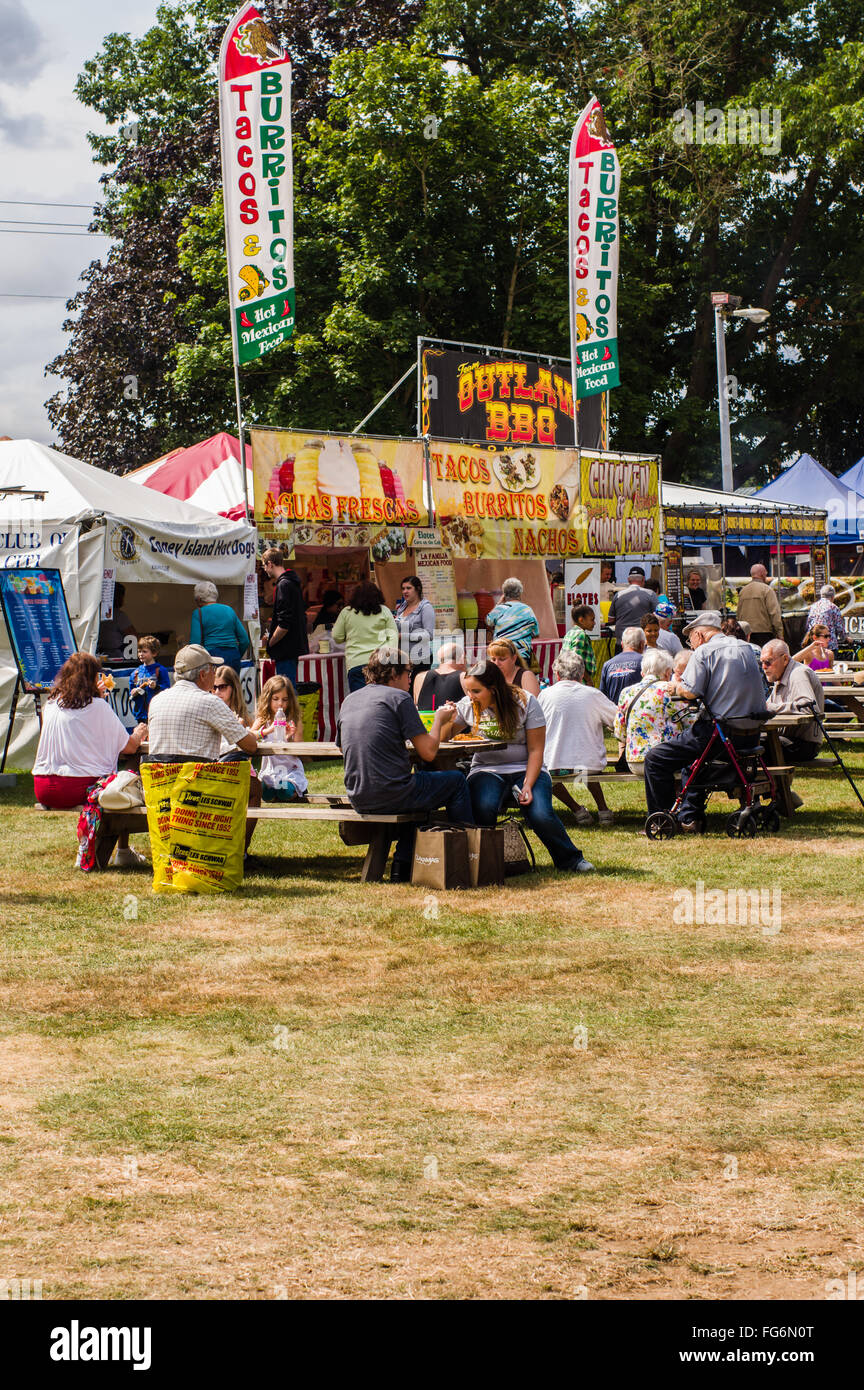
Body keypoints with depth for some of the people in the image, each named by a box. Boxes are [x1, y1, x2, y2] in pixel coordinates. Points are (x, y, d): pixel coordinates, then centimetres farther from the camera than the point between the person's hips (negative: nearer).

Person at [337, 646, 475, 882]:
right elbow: (428, 752, -10)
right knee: (457, 781, 14)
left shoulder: (349, 701, 13)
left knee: (418, 783, 35)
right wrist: (439, 720, 9)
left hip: (358, 799, 7)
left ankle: (402, 867, 26)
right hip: (391, 795, -7)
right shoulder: (398, 698, -7)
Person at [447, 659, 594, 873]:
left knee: (541, 816, -27)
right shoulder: (467, 706, 2)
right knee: (483, 809, -33)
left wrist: (528, 785, -17)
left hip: (525, 769, -1)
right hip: (487, 771, 1)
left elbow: (535, 750, -5)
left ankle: (569, 859, -1)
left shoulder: (525, 702, -6)